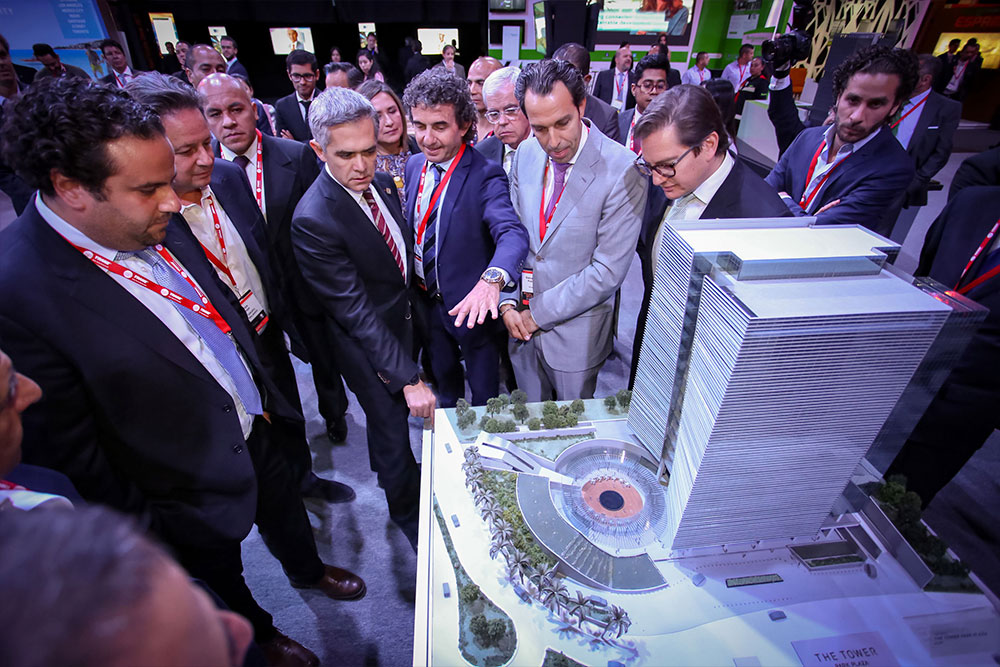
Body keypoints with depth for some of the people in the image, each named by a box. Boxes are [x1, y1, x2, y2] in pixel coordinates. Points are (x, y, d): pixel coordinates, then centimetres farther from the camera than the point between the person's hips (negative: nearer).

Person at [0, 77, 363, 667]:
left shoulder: (154, 224, -10)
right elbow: (65, 447, -21)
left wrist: (262, 390, 11)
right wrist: (142, 527, -10)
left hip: (252, 426, 6)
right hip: (192, 495, -5)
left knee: (287, 515, 31)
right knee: (224, 581, 24)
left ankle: (309, 571, 61)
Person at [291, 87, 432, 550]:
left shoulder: (381, 182, -5)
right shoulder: (313, 221, -29)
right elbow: (355, 312, -29)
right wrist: (408, 379, -29)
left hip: (404, 321, 7)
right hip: (367, 343, -6)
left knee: (394, 416, 27)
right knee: (391, 428, 13)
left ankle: (391, 470, 58)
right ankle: (406, 512, 40)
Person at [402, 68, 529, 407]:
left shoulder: (485, 175, -22)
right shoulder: (414, 166, 0)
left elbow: (511, 231, -38)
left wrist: (492, 278, -58)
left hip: (469, 305, -6)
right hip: (426, 301, 6)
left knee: (484, 392, 17)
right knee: (443, 378, 29)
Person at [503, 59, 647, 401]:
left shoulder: (623, 171, -20)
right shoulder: (526, 154, -2)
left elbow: (608, 271, -20)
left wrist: (539, 313, -15)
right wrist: (508, 301, -6)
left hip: (575, 332, -4)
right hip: (522, 322, 5)